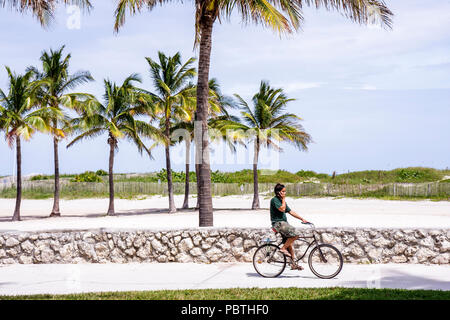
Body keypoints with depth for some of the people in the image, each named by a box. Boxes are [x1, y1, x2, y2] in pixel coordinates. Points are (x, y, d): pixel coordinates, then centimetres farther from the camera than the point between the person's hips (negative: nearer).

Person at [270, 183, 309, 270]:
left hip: (283, 223, 9)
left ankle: (293, 264, 11)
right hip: (278, 223, -9)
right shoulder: (274, 200, -9)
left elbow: (291, 212, 19)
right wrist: (283, 199, -9)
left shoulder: (281, 200, 19)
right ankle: (283, 248, -10)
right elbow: (282, 209, -23)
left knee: (289, 244, 8)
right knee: (295, 234, -23)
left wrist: (302, 219, 13)